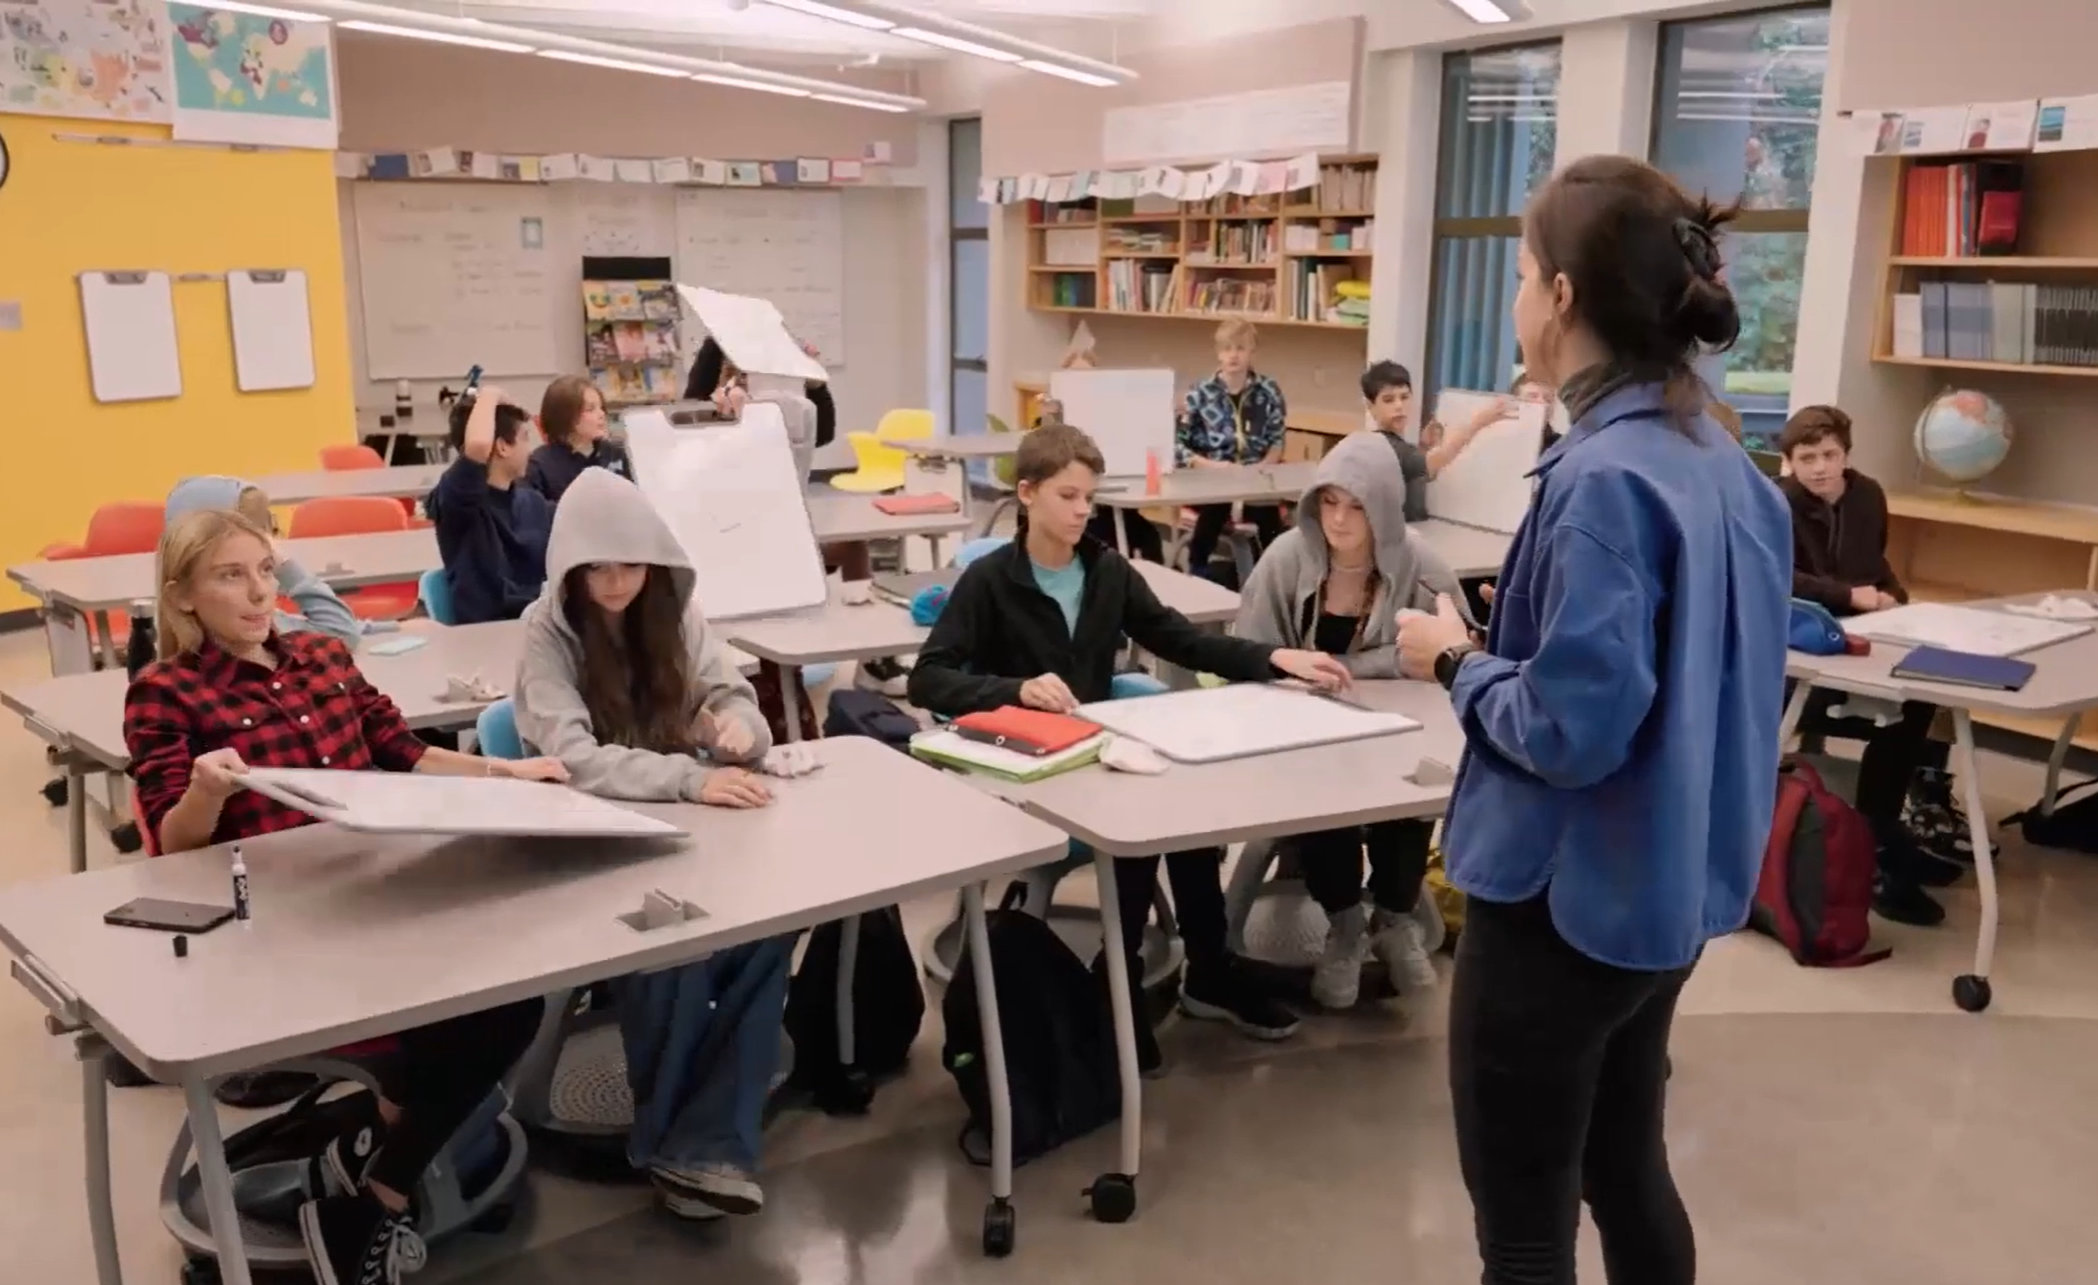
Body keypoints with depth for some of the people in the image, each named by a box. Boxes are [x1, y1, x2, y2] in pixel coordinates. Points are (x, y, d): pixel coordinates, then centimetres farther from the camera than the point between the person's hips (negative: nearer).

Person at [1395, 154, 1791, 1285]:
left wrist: (1457, 660, -10)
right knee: (1625, 1170, 25)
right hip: (1667, 891, 9)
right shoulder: (1725, 466, 5)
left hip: (1564, 903, -9)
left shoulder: (1604, 479, -24)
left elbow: (1572, 728, -26)